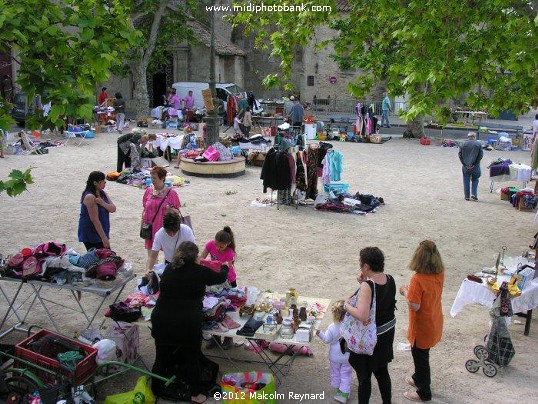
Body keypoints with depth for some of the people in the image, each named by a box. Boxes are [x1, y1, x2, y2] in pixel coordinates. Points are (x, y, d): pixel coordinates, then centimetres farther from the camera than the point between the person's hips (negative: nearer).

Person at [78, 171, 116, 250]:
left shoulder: (102, 194, 5)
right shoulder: (90, 197, -20)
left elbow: (113, 209, -3)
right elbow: (94, 219, -23)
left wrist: (102, 203, -24)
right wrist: (104, 238, -23)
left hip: (102, 231, 8)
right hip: (90, 235, -8)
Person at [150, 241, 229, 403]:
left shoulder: (169, 268, 7)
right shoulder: (199, 271, -3)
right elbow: (221, 278, 13)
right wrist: (225, 266, 36)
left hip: (161, 321, 4)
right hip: (188, 324, -4)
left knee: (161, 358, 19)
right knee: (192, 359, 15)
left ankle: (155, 391, 36)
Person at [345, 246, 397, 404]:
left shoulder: (368, 286, -29)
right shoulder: (390, 279, -7)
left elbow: (362, 316, -35)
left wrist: (347, 306, -19)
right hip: (387, 333, 7)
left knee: (364, 376, 12)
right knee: (382, 372, 24)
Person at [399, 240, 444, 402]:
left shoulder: (418, 279, -31)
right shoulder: (440, 274, -8)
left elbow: (414, 306, -26)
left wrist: (406, 292, -12)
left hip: (422, 326, -7)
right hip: (434, 322, 7)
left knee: (420, 355, 12)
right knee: (422, 353, 27)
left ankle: (424, 392, 29)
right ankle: (419, 378, 48)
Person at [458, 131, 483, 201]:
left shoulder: (464, 144, 3)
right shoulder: (478, 144, -2)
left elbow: (460, 154, -2)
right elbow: (481, 155, -7)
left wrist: (464, 163, -1)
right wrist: (475, 164, -4)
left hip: (465, 166, 1)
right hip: (475, 166, -1)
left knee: (466, 181, 8)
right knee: (475, 180, 14)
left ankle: (467, 196, 10)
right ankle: (474, 194, 1)